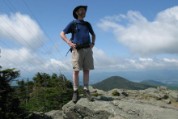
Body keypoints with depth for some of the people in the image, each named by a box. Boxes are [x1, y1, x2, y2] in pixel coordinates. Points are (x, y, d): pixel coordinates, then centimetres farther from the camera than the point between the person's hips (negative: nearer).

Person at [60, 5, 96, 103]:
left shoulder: (87, 24, 18)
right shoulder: (72, 23, 5)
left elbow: (93, 34, 30)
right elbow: (62, 34, 3)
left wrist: (93, 43, 11)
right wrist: (69, 43, -12)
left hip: (87, 49, 4)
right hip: (77, 50, -4)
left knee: (86, 70, 0)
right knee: (76, 71, -6)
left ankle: (86, 90, 4)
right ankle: (75, 92, -1)